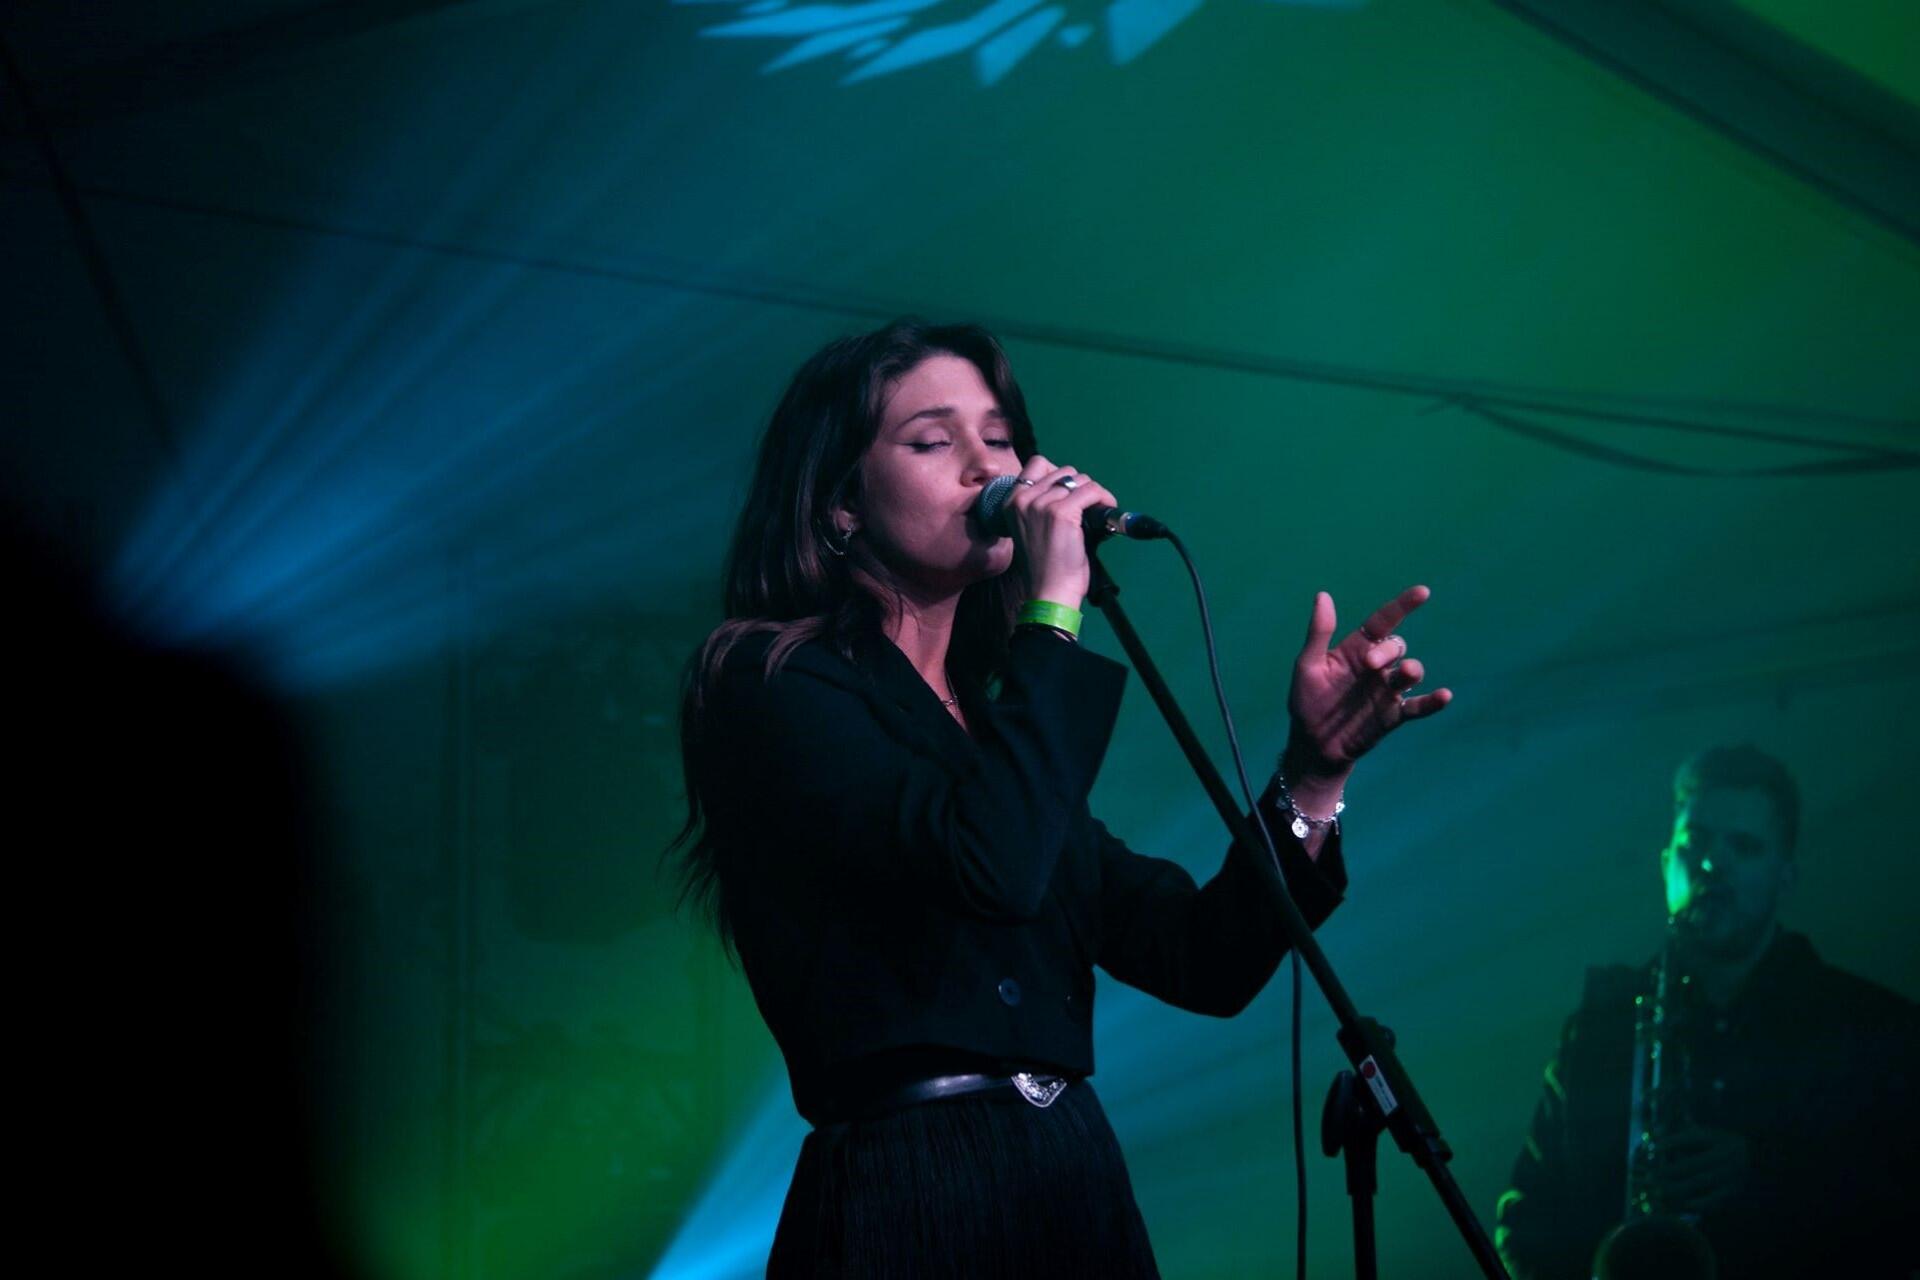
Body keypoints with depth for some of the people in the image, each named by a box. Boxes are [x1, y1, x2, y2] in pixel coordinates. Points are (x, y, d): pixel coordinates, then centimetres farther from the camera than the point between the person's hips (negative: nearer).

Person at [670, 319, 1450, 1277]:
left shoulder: (997, 719, 15)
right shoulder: (767, 683, -5)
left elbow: (1205, 964, 9)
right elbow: (990, 865, -22)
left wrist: (1314, 770, -3)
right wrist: (1055, 614, -12)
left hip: (1080, 1196, 7)